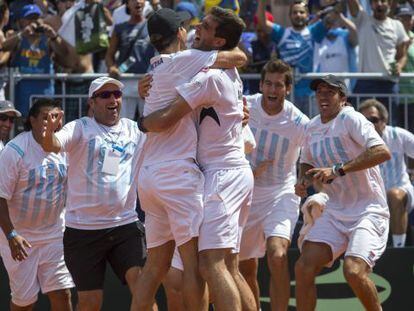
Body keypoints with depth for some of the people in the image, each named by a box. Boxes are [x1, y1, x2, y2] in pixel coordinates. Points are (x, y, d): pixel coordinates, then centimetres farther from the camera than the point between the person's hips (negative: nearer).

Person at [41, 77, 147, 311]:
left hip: (126, 224, 2)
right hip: (83, 228, -2)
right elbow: (53, 145, -17)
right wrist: (49, 135, -43)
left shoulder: (136, 131, 11)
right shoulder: (80, 128, -1)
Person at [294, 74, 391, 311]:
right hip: (335, 212, 7)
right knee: (304, 267, -7)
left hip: (369, 210, -7)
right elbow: (307, 163, 29)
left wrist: (338, 170, -29)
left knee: (354, 270, -26)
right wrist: (303, 181, 5)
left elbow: (382, 152, -27)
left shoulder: (350, 119, -13)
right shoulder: (312, 127, 11)